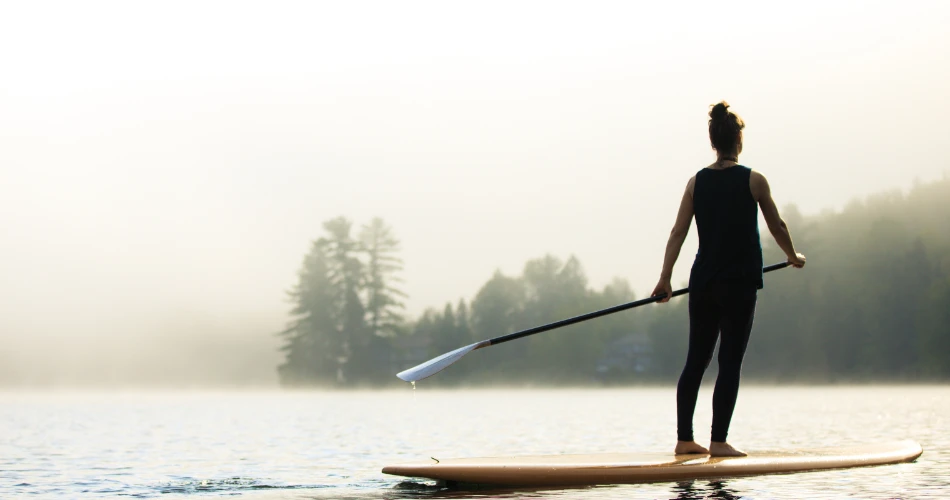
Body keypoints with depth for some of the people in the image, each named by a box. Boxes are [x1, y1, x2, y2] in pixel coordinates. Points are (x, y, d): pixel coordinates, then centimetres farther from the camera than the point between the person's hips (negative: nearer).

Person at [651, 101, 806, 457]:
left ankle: (684, 439, 12)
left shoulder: (696, 182, 4)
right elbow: (777, 227, 4)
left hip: (702, 283, 4)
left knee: (695, 361, 11)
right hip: (739, 284, -4)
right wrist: (794, 257, 22)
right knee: (730, 362, -2)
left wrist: (665, 278, 1)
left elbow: (678, 232, 0)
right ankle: (718, 441, -5)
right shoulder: (753, 180, -5)